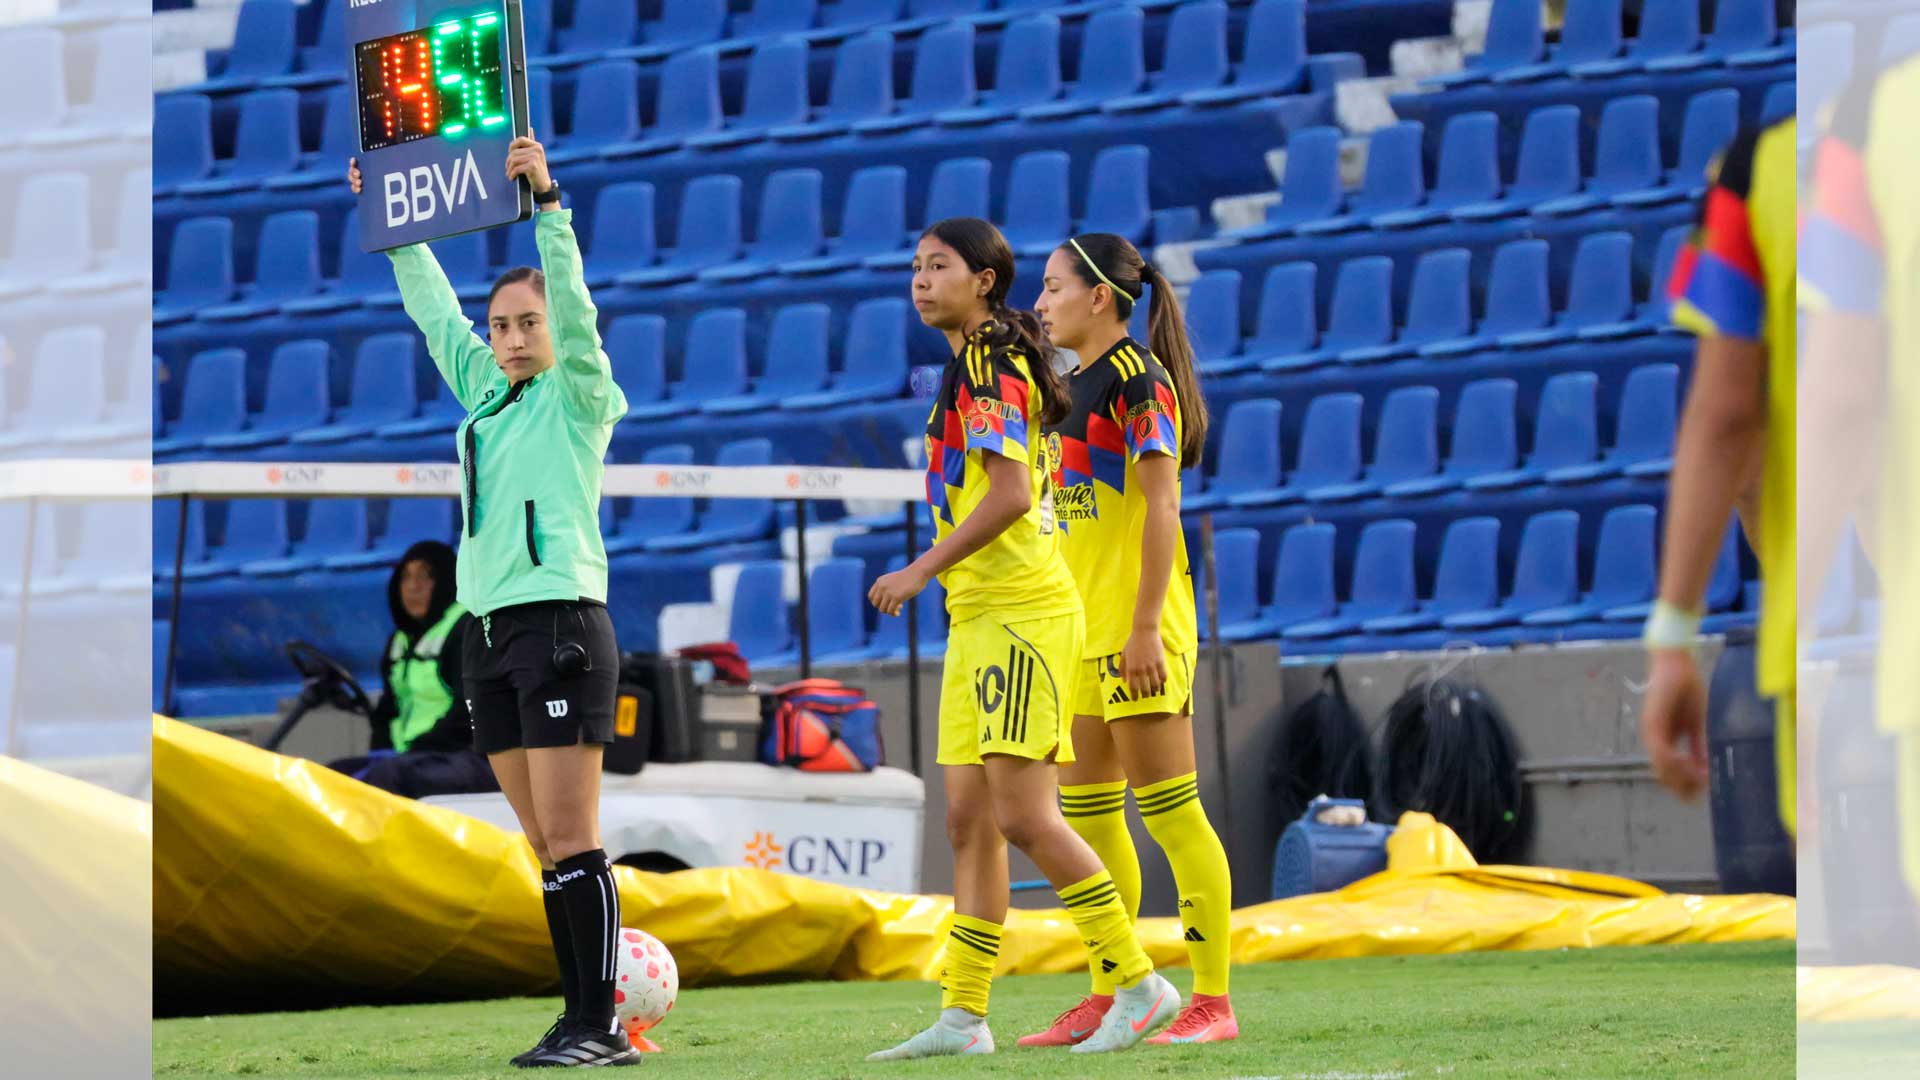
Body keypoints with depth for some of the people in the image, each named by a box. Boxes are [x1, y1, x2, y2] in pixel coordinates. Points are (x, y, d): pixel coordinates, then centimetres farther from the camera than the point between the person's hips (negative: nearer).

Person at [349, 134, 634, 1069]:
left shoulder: (578, 397, -1)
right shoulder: (487, 392, 16)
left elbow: (574, 305, -16)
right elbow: (432, 307, 24)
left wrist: (546, 202, -23)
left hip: (559, 628, -7)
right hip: (491, 634, 7)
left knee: (570, 838, -10)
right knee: (546, 847, 5)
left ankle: (599, 1025, -12)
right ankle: (581, 1021, 6)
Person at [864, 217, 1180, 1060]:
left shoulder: (986, 366, -11)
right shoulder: (972, 366, 19)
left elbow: (1009, 492, -21)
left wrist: (922, 571, -18)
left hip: (1021, 614, -10)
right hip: (978, 618, 10)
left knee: (1024, 817, -12)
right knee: (970, 823, 7)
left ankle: (1138, 986, -6)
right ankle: (962, 1016, 7)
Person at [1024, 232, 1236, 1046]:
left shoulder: (1138, 381, -11)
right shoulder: (1077, 385, 16)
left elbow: (1160, 507, -17)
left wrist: (1146, 627, -21)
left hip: (1137, 623, -10)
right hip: (1083, 627, 10)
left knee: (1169, 810, -9)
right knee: (1087, 815, 10)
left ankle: (1213, 1002, -8)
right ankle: (1103, 1001, 16)